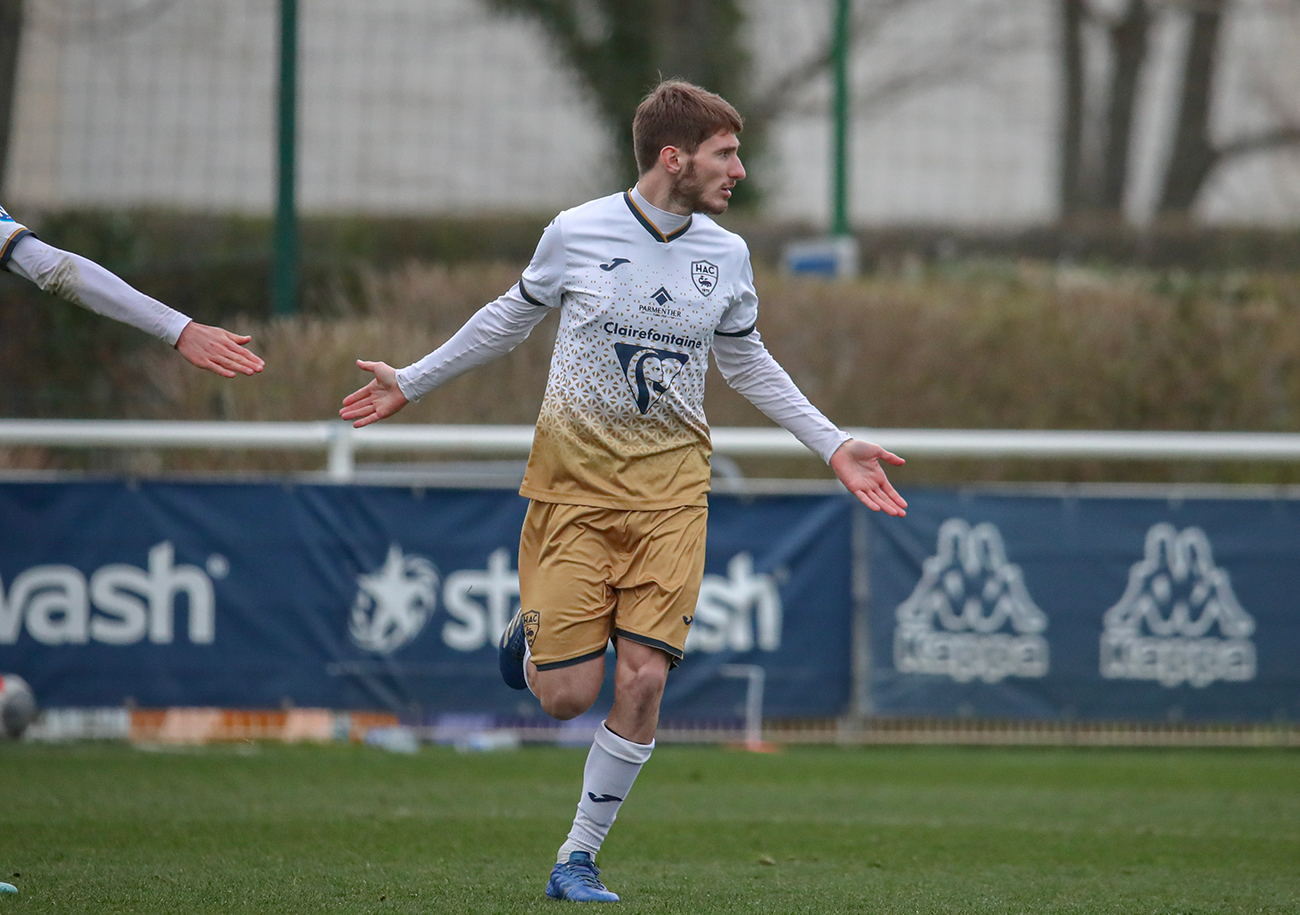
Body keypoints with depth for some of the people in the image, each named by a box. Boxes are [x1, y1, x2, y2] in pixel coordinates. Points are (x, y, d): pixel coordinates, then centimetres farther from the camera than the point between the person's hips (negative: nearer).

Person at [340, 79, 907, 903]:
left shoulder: (726, 256, 2)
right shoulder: (576, 233, -7)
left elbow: (748, 363, 18)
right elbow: (513, 317, 11)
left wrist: (835, 446, 12)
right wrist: (412, 384, 17)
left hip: (669, 487, 2)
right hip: (575, 481, -2)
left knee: (643, 680, -10)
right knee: (568, 696, -7)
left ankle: (579, 858, 7)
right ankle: (533, 638, 31)